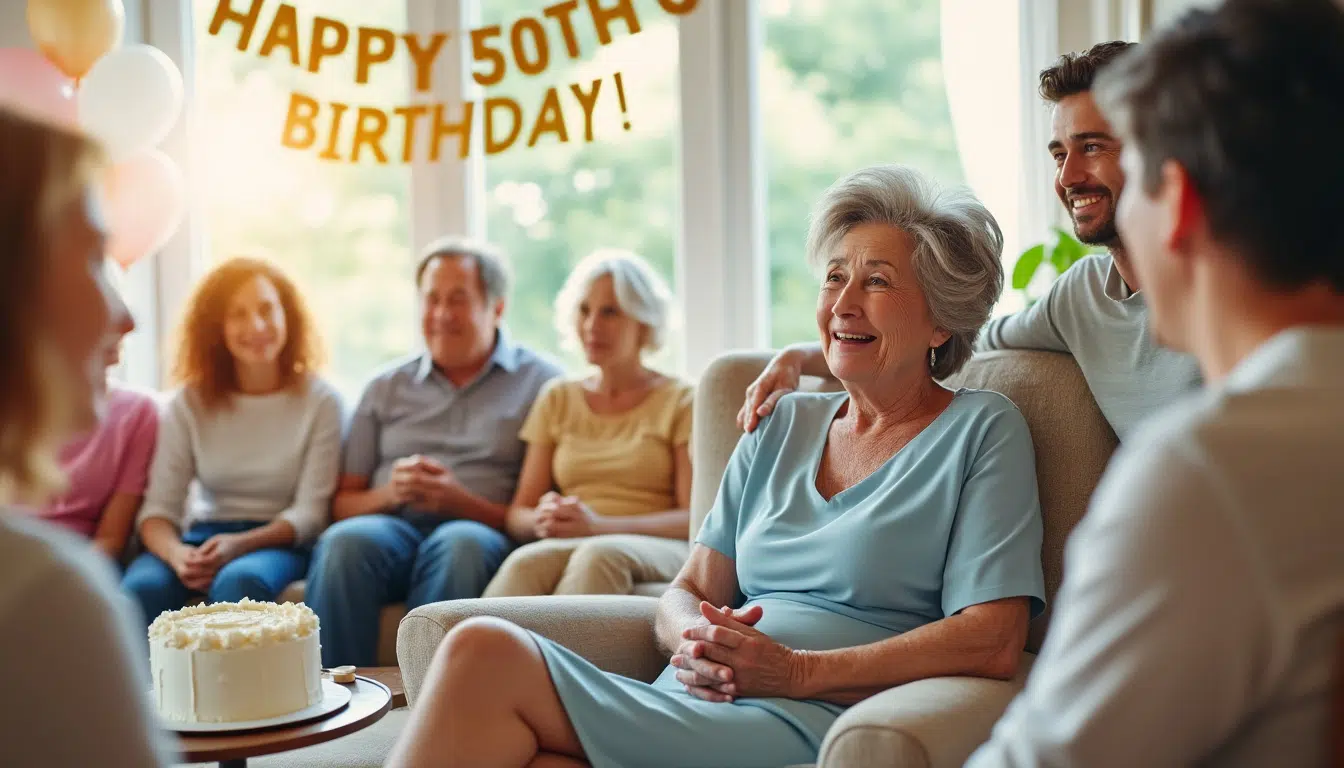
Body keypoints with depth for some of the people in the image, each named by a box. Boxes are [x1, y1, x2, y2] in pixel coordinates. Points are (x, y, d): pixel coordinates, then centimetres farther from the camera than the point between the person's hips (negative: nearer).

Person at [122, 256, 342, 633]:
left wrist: (238, 545, -22)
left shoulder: (319, 400, 1)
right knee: (142, 587, -32)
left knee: (240, 581, -37)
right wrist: (177, 554, -24)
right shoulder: (189, 402, 7)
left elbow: (309, 512, -4)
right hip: (202, 535, 2)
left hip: (278, 542, -2)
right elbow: (158, 508, -1)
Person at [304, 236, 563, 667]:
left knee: (460, 543, -38)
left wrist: (459, 501, -13)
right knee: (346, 541, -32)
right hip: (394, 526, 3)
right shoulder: (386, 387, 23)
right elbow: (342, 504, 17)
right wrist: (390, 493, -5)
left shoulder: (540, 383, 11)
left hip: (482, 531, -2)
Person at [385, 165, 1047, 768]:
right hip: (689, 707, 5)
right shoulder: (782, 427, 22)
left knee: (484, 652, -26)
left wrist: (797, 670, -13)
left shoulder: (982, 431, 5)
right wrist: (697, 640, -7)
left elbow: (992, 644, -7)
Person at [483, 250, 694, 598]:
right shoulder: (557, 398, 22)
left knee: (598, 556, -41)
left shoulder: (681, 400, 10)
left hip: (660, 551, -2)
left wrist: (599, 526, -17)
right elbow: (518, 515, 18)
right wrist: (542, 520, -9)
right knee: (525, 564, -37)